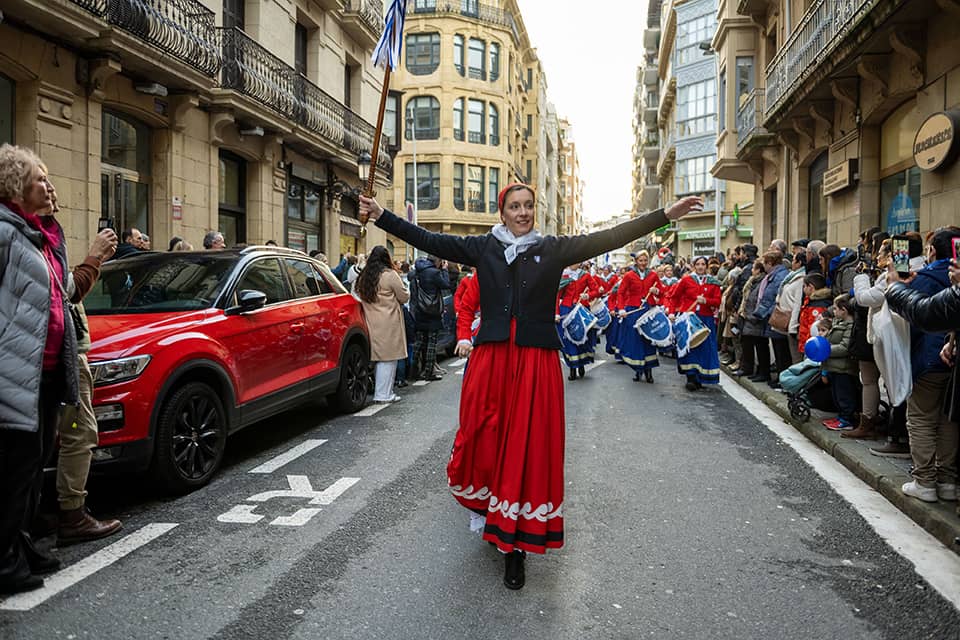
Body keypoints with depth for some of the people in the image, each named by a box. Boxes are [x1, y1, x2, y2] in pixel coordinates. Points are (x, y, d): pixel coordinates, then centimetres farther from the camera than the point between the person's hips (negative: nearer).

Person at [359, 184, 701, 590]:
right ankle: (489, 510, 35)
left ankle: (515, 548, 15)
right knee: (481, 444, 2)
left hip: (536, 362, 0)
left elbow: (611, 238, 1)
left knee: (529, 449, 2)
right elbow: (429, 241, 4)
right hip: (490, 358, 1)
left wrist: (666, 215, -5)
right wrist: (382, 217, -2)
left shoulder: (554, 249, 6)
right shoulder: (483, 248, 7)